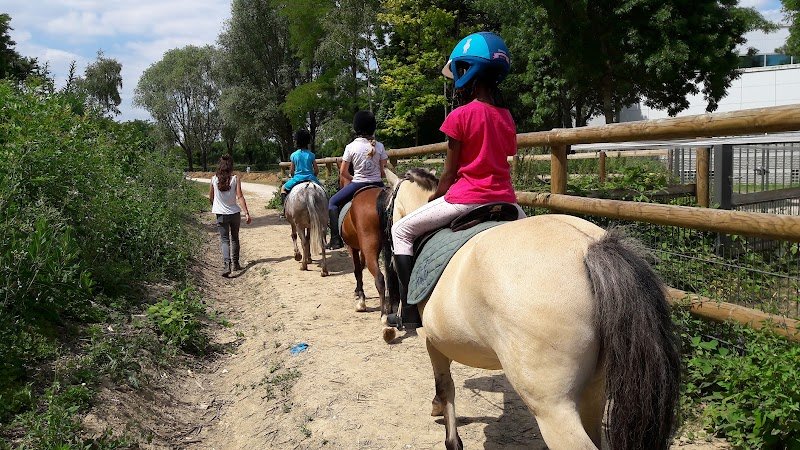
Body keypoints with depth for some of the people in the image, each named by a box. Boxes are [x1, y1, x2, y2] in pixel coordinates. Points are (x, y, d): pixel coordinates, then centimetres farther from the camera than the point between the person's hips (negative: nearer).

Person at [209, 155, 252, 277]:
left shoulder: (214, 179, -4)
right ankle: (236, 264, 26)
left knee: (224, 240, 1)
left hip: (221, 214, 0)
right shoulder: (235, 179, -8)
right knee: (235, 238, 18)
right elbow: (240, 197, -14)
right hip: (235, 213, 0)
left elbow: (210, 197, 7)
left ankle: (226, 265, -19)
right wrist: (247, 213, -14)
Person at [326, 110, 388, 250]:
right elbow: (383, 171, 3)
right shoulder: (380, 146, -1)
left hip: (358, 185, -3)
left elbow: (343, 172, -2)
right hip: (377, 184, 3)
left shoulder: (351, 147, -7)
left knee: (333, 202, 14)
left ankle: (336, 239, 5)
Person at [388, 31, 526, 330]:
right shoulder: (506, 117, 9)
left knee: (402, 230, 10)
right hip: (504, 199, 6)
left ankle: (410, 313, 5)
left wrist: (432, 199, 11)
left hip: (466, 199, -6)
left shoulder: (460, 116, -10)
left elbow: (449, 175, -7)